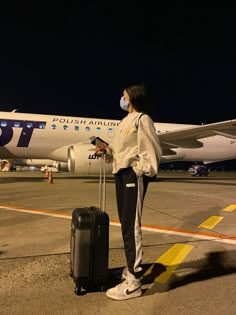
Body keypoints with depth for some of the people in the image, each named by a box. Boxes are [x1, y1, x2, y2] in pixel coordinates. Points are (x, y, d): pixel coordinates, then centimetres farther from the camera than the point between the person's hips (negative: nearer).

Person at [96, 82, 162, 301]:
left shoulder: (142, 119, -7)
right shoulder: (125, 121, 20)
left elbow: (152, 151, -14)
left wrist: (140, 172, -19)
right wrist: (106, 151, 3)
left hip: (134, 175, -9)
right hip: (121, 174, 9)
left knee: (131, 226, -7)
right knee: (125, 224, 16)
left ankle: (133, 282, 4)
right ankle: (131, 268, 33)